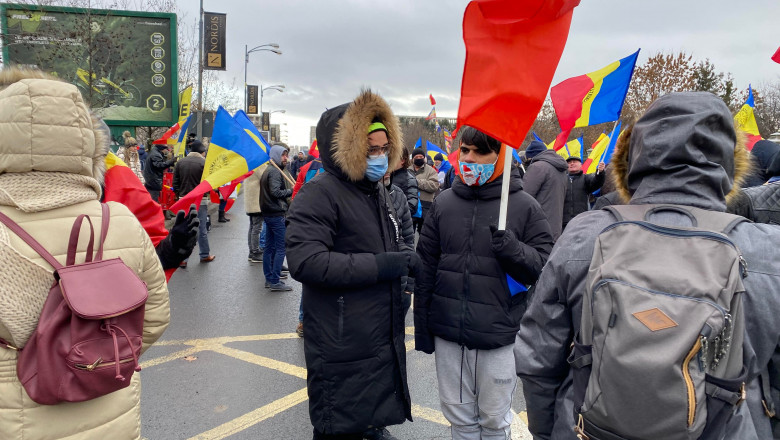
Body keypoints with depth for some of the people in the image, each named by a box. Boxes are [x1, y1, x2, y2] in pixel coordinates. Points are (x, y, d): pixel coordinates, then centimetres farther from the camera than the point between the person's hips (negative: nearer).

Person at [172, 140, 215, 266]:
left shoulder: (180, 162, 4)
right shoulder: (204, 163, -9)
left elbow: (175, 183, 6)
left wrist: (180, 195, 16)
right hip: (200, 201, -3)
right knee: (202, 230, 9)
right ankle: (205, 255, 22)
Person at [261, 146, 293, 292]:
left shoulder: (268, 170, 18)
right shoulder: (275, 171, -14)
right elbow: (276, 192, -24)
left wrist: (289, 192, 11)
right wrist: (291, 191, -13)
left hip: (268, 213, 11)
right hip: (277, 215, -10)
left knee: (270, 247, 14)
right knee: (281, 248, -7)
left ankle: (269, 278, 21)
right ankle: (275, 282, -6)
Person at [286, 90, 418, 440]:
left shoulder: (377, 191, 10)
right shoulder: (320, 194, -17)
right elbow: (304, 261, -28)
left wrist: (404, 260, 0)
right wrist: (381, 265, -26)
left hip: (384, 341, 8)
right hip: (342, 351, -7)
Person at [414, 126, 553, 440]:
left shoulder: (524, 206, -4)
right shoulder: (444, 203, 4)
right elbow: (426, 268, 7)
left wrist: (513, 250, -24)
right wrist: (422, 326, 8)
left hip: (499, 338, -2)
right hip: (447, 335, 3)